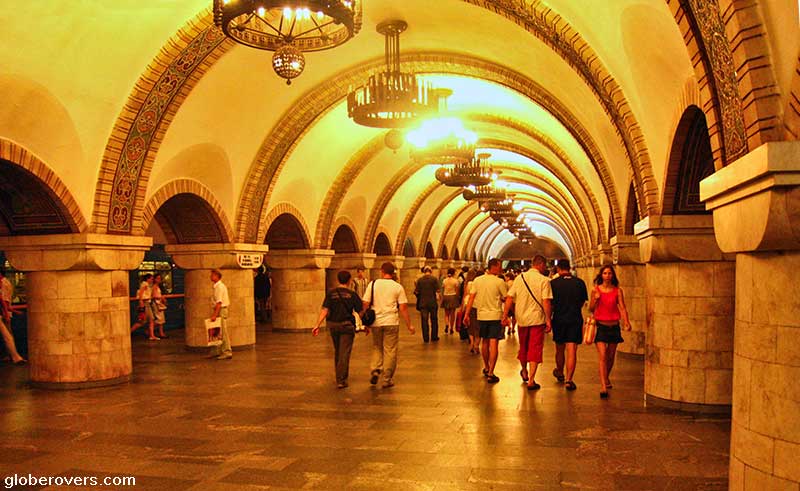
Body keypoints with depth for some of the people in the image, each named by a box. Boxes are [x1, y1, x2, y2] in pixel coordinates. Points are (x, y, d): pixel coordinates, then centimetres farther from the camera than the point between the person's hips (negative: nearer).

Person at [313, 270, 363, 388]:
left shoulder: (331, 293, -1)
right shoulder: (352, 294, -5)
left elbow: (325, 310, -8)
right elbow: (360, 311, -2)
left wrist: (317, 325, -9)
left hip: (333, 325, 3)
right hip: (346, 325, -3)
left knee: (337, 351, 19)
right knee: (344, 353, -1)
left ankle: (339, 376, 32)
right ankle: (341, 380, -7)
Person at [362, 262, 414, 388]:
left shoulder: (373, 284, 2)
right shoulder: (398, 287, 0)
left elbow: (365, 304, 1)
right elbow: (403, 308, -3)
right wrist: (409, 325, 4)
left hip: (376, 322, 1)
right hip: (391, 322, -1)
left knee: (377, 348, 20)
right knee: (390, 350, 7)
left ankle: (375, 370, 2)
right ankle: (387, 379, 11)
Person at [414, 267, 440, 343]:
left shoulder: (420, 280, -1)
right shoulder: (434, 279, -5)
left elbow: (417, 292, -2)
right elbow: (437, 291, -8)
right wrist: (437, 297, 11)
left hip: (423, 303, 1)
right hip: (433, 302, -1)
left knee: (424, 321, 6)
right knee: (434, 320, 12)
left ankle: (426, 338, 6)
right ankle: (434, 337, 16)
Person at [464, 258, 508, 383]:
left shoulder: (477, 280, 2)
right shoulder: (499, 282, -10)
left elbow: (471, 298, -1)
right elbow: (506, 298, -6)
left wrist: (467, 314, 1)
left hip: (482, 315, 5)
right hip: (495, 315, -5)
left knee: (484, 342, 19)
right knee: (493, 344, -4)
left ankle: (486, 368, 34)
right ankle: (490, 373, -7)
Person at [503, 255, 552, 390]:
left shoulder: (519, 278, 4)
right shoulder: (544, 280, -9)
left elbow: (509, 298, 0)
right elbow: (546, 301, -15)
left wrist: (505, 316, 3)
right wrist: (548, 319, -9)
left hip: (521, 318, 4)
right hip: (537, 319, -4)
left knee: (523, 347, 21)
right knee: (535, 349, 2)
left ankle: (524, 372, 41)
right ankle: (531, 381, 0)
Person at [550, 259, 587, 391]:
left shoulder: (553, 283, -7)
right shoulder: (580, 283, -2)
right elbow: (582, 302, 9)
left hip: (559, 320, 0)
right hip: (576, 320, 0)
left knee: (560, 349, 17)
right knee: (572, 351, 0)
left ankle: (560, 373, 38)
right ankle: (569, 380, -6)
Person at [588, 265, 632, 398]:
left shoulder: (618, 291, 1)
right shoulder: (596, 290, 0)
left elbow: (622, 308, -4)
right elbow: (591, 309, 5)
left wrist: (626, 322, -19)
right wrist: (595, 299, -13)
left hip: (614, 326, 2)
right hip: (600, 326, -2)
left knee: (610, 356, 16)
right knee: (602, 357, -11)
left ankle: (606, 378, 42)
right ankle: (603, 387, -14)